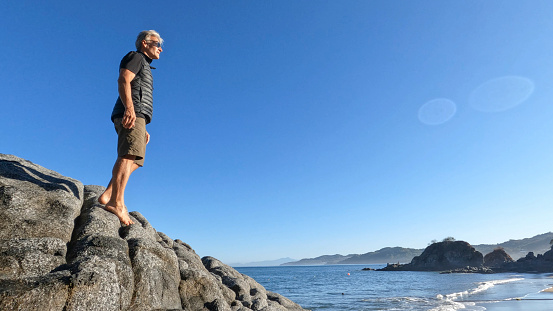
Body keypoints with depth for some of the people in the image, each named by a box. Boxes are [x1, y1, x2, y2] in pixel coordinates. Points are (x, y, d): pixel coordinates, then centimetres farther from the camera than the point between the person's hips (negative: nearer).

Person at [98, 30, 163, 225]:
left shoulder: (145, 67, 36)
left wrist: (143, 129, 24)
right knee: (129, 156, -22)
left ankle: (107, 196, 1)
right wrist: (129, 108, -25)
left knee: (134, 161, 3)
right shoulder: (135, 57, 10)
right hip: (130, 113, -10)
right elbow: (123, 80, -10)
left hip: (137, 116, 10)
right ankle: (117, 202, -29)